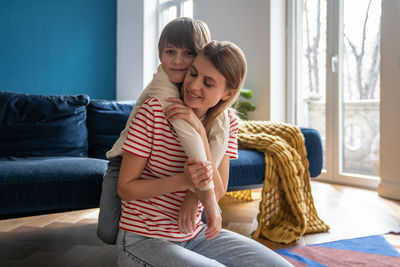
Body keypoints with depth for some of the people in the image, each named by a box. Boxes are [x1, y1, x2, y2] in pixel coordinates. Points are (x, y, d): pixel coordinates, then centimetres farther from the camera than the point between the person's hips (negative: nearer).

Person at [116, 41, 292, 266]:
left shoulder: (228, 123, -1)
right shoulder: (154, 110, -15)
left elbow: (217, 193, -12)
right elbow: (125, 188, -13)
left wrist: (200, 132, -23)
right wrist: (183, 180, -28)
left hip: (195, 235, 5)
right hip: (143, 240, -4)